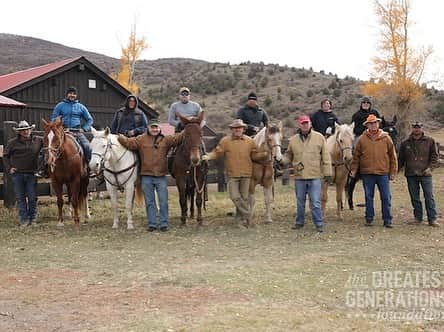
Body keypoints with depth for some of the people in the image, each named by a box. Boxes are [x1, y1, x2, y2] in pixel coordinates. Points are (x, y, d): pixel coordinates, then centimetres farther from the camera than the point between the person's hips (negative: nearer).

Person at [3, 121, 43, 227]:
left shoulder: (38, 140, 2)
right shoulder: (13, 142, 1)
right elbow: (5, 155, 10)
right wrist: (8, 168, 1)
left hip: (31, 174, 0)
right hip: (17, 174, 0)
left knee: (32, 198, 5)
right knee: (20, 198, 5)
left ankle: (33, 218, 20)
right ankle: (24, 219, 13)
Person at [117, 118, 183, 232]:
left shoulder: (166, 139, 5)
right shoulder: (141, 139, 3)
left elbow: (177, 138, -2)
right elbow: (128, 142, -3)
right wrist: (119, 137, -16)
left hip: (161, 176, 0)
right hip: (146, 176, 0)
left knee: (163, 201, 3)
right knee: (149, 202, 7)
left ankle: (164, 223, 11)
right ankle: (152, 224, 14)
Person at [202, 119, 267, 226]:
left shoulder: (250, 141, 3)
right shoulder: (225, 141, -2)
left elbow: (254, 155, 8)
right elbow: (217, 153, -2)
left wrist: (264, 154, -8)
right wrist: (208, 156, -20)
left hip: (246, 174, 1)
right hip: (232, 174, -1)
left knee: (244, 197, 9)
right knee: (235, 197, -6)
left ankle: (245, 217, 21)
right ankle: (247, 215, 6)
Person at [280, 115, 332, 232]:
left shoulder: (319, 137, -2)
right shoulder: (293, 140, 5)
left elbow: (325, 157, -1)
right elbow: (288, 155, 17)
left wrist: (327, 173, -4)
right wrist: (282, 161, -4)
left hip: (315, 176, -3)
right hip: (299, 176, 3)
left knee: (315, 203, -2)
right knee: (300, 202, 14)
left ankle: (319, 224, 7)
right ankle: (299, 222, 27)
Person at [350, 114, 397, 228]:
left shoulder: (386, 138, 2)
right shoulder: (362, 139, 2)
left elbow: (392, 156, 5)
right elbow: (356, 156, 7)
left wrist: (393, 172, 2)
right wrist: (353, 170, 0)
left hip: (383, 173, 0)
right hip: (367, 173, 0)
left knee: (386, 197, 1)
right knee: (369, 197, 9)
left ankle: (387, 220, 8)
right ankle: (369, 218, 19)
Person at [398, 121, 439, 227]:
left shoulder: (430, 141, 5)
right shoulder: (405, 143, 10)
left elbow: (434, 156, 4)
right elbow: (401, 159, 15)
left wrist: (430, 167, -9)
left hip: (425, 174, -2)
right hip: (411, 175, 2)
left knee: (429, 197, -2)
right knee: (415, 198, 7)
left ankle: (432, 219, 2)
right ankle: (418, 218, 16)